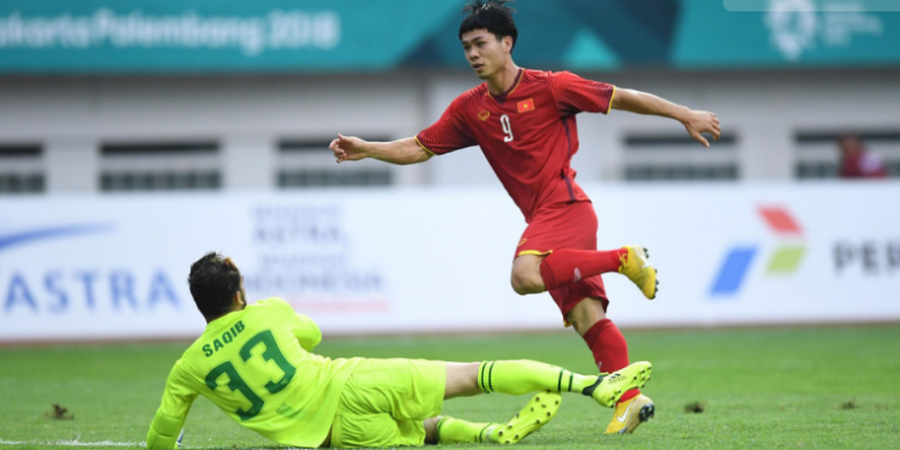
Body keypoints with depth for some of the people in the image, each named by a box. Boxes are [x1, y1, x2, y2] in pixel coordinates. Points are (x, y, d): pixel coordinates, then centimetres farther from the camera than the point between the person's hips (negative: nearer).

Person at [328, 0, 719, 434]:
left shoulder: (551, 88, -5)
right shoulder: (469, 109, 11)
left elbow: (622, 98, 0)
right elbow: (418, 148, 13)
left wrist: (686, 116, 2)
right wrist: (364, 149, -2)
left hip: (564, 204, -6)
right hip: (542, 217, 6)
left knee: (525, 275, -31)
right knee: (586, 316, -3)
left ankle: (623, 258, -17)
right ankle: (630, 399, -4)